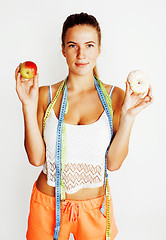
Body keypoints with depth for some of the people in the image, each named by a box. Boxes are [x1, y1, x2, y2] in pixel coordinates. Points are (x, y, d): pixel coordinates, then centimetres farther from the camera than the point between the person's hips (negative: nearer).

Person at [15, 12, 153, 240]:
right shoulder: (46, 95, -7)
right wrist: (29, 107, -18)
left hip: (94, 208, 0)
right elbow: (36, 158, -11)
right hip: (48, 204, 0)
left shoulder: (115, 96, -8)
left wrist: (128, 116, -20)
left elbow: (113, 163, -10)